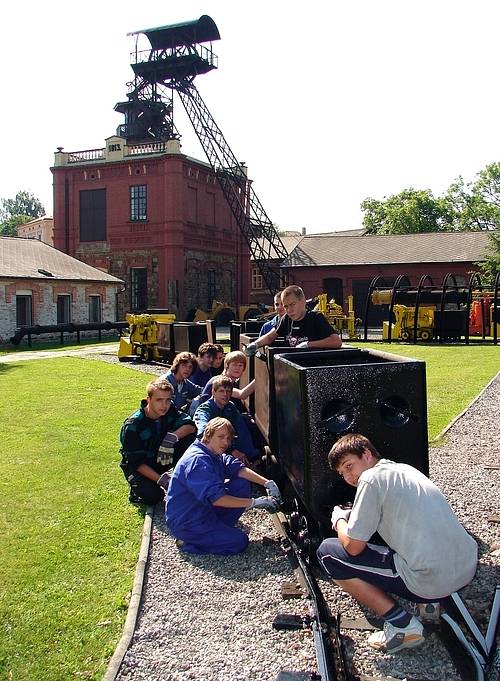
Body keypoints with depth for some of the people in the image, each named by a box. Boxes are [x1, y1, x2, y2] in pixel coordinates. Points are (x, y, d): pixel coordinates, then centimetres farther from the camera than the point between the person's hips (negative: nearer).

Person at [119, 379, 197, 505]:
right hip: (138, 467, -4)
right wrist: (160, 479, -35)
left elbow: (191, 426, -20)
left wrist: (172, 436, -39)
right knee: (153, 495, -31)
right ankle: (137, 484, 3)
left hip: (161, 459, 4)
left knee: (190, 437, -18)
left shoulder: (169, 411, -11)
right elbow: (136, 462, -23)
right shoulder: (132, 426, -25)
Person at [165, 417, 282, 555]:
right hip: (185, 523, -10)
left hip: (205, 510, 10)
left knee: (242, 484, 1)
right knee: (239, 541, -15)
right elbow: (216, 498, -32)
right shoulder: (198, 460, -26)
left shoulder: (213, 455, 6)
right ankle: (188, 542, -4)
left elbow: (238, 468, 0)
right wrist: (254, 503, -28)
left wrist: (267, 483, -14)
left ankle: (219, 528, 5)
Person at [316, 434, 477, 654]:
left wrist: (339, 520, 14)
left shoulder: (371, 478, -8)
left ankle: (402, 623, 0)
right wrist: (352, 516, 24)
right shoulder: (406, 469, 17)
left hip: (431, 580, -8)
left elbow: (353, 547, -7)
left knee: (327, 552, 3)